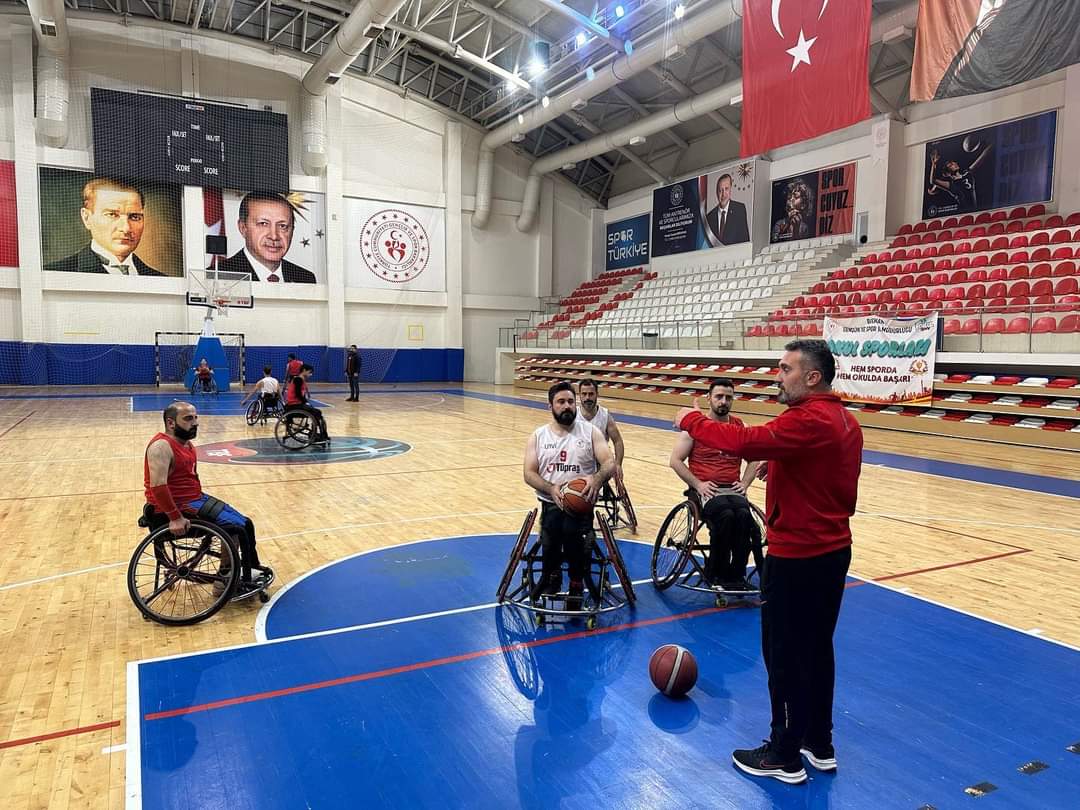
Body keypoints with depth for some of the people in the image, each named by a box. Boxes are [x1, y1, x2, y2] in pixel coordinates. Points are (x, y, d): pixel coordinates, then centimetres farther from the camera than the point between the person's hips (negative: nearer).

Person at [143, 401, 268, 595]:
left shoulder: (186, 443, 11)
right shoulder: (162, 446, -20)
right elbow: (158, 486, -30)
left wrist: (202, 498, 22)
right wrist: (175, 518, -30)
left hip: (195, 498, 10)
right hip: (179, 506, -10)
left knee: (245, 523, 9)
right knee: (235, 528, -16)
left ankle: (252, 566, 24)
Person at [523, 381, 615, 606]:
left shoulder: (590, 431, 6)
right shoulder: (538, 436, 9)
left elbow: (610, 463, -3)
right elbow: (529, 474, 1)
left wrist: (597, 477, -27)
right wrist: (552, 489, -19)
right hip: (550, 501, 1)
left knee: (571, 528, -33)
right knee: (553, 524, -33)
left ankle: (577, 582, -8)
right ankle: (551, 576, -5)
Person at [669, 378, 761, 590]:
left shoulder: (739, 426, 13)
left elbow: (753, 459, 20)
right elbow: (675, 460, 0)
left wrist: (744, 483, 4)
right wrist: (698, 484, -8)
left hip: (732, 489, 3)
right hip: (706, 490, -3)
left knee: (744, 516, -30)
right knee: (725, 515, -33)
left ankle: (737, 575, -18)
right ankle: (716, 573, -14)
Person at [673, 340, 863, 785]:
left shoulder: (808, 420, -23)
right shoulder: (843, 420, 9)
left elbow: (745, 442, -35)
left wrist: (692, 420, -21)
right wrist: (777, 465, 6)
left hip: (797, 557, -10)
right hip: (832, 550, 10)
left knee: (785, 656, 5)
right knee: (817, 650, 19)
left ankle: (784, 756, 19)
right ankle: (820, 745, 33)